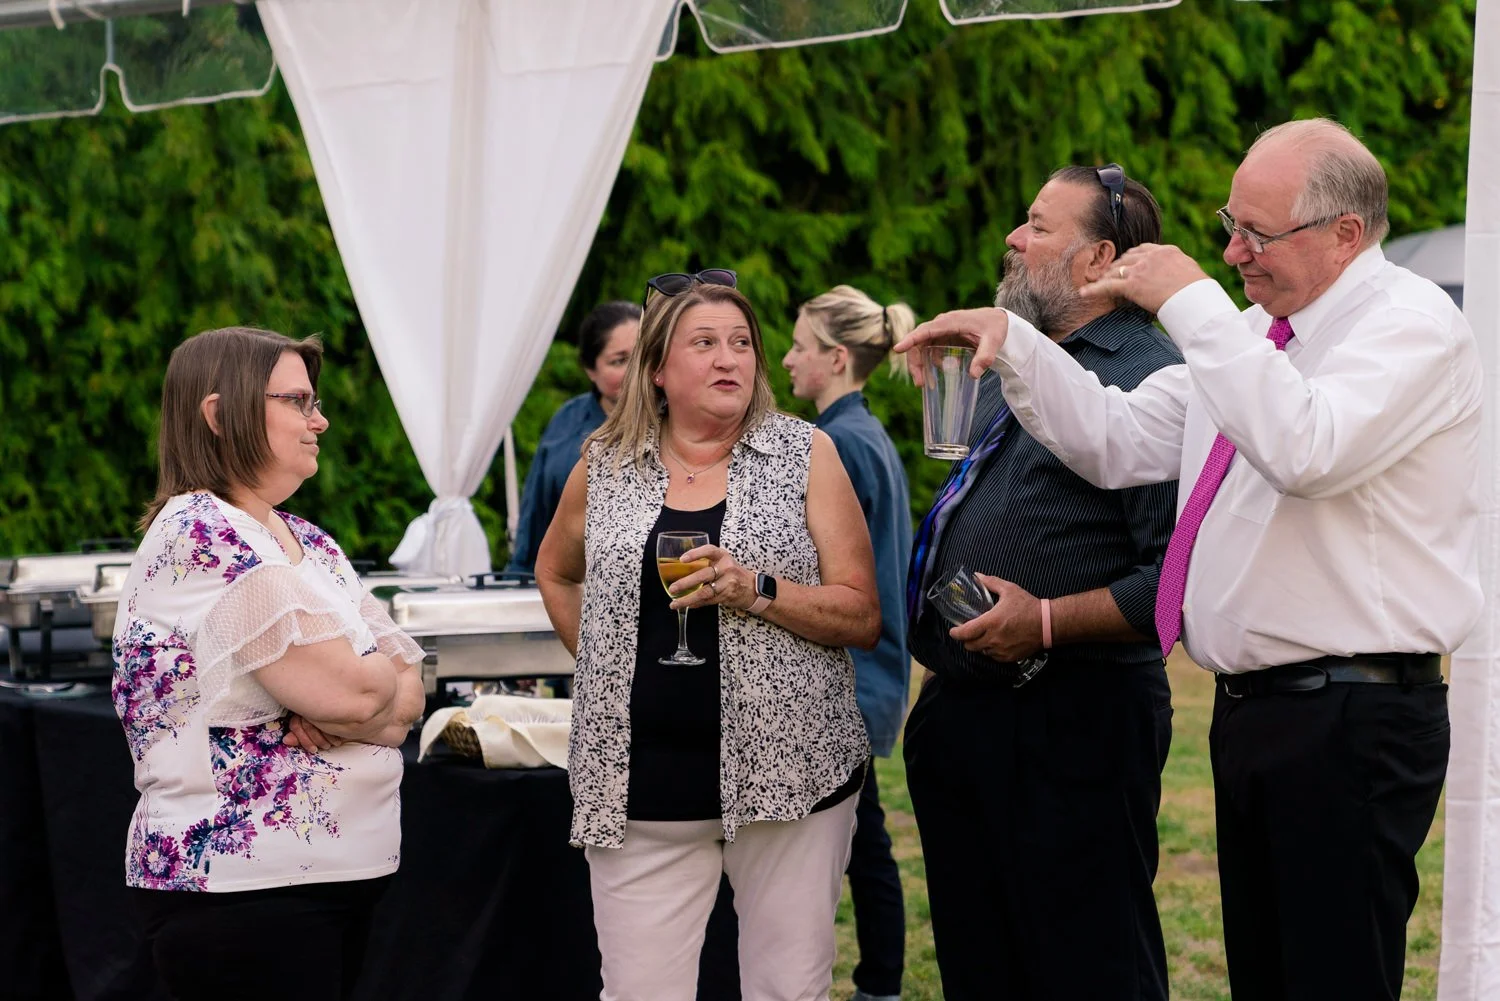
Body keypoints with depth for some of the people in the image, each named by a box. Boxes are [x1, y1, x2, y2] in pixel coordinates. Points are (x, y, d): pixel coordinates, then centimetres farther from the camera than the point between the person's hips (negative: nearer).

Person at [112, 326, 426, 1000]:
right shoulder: (198, 535, -14)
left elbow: (407, 692, 7)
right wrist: (387, 673, 1)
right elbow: (351, 692, -20)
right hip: (240, 882, -8)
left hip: (340, 872, 8)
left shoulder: (310, 544, 14)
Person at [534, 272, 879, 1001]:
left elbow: (863, 617, -2)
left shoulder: (806, 455, 2)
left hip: (787, 769, -1)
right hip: (642, 785, 1)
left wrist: (756, 591, -17)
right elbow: (555, 571, 27)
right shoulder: (605, 464, 8)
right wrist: (603, 665, 13)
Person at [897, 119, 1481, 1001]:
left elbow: (1306, 450, -28)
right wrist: (1011, 343, 5)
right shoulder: (1247, 334, 18)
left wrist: (1192, 304, -21)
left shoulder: (1413, 323, -10)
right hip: (1252, 711, 9)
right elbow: (1117, 441, 17)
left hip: (1353, 721, -9)